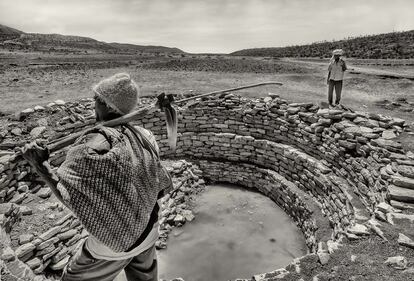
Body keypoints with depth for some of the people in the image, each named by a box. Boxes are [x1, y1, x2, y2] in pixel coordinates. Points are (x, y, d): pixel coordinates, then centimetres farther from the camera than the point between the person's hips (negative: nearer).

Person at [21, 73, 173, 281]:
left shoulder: (97, 143, -25)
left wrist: (40, 166, -16)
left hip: (115, 240, -5)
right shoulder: (144, 137, -8)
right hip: (148, 231, 6)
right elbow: (164, 187, -2)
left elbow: (69, 195, -25)